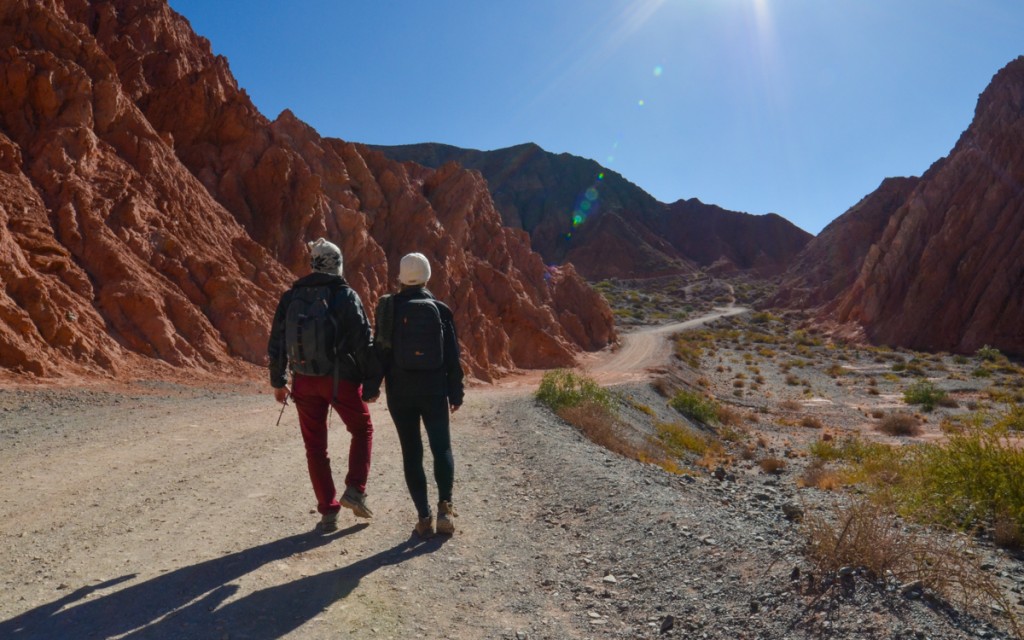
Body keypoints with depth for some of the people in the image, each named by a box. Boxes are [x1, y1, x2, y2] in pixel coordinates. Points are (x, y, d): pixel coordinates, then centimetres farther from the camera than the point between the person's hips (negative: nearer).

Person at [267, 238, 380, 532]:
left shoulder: (291, 296, 5)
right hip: (342, 379, -3)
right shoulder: (346, 296, -6)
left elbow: (276, 343, 7)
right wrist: (372, 381, -3)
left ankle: (328, 511, 15)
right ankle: (354, 490, 6)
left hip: (305, 381, 3)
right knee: (362, 431, 19)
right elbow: (363, 342, -10)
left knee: (315, 446, 12)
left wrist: (278, 382, 16)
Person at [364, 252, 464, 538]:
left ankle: (424, 516, 6)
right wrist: (456, 393, 7)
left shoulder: (388, 308, -1)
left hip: (400, 391, 0)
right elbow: (452, 356, 1)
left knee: (412, 453, 8)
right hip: (434, 389, 0)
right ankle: (444, 506, -4)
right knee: (442, 448, 11)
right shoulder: (440, 309, 0)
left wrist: (372, 388, 6)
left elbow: (379, 351, -1)